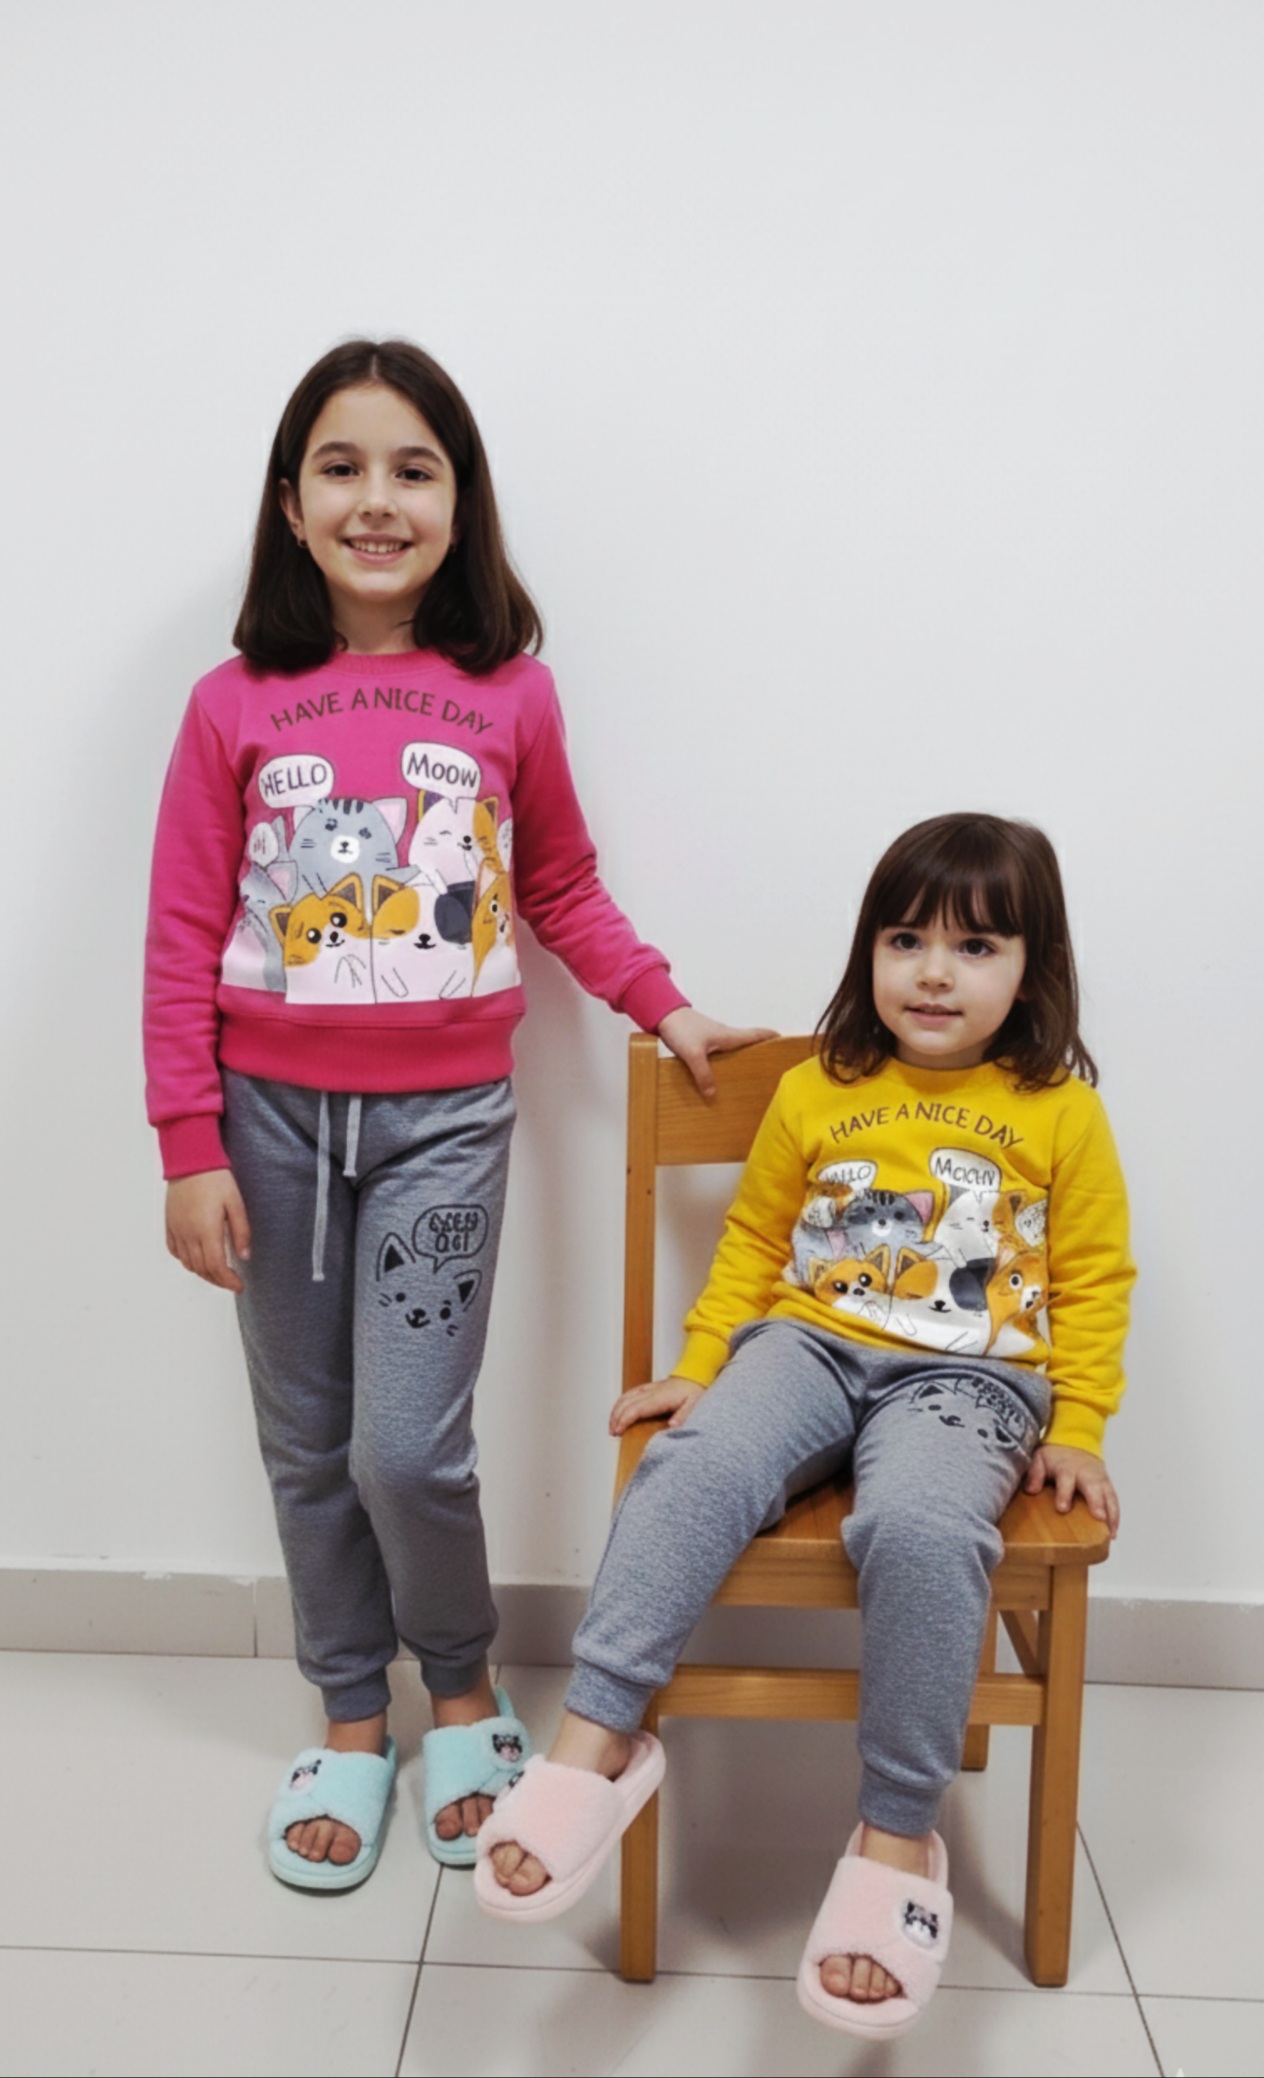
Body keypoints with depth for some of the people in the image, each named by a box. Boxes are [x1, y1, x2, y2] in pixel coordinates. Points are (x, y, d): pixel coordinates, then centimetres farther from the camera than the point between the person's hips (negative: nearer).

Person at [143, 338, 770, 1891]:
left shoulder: (511, 698, -2)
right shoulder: (235, 707, -3)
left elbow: (561, 888, 13)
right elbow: (183, 940, -1)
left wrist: (664, 1008, 6)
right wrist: (190, 1151, -3)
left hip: (445, 1116, -1)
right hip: (274, 1114, 1)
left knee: (408, 1448, -5)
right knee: (308, 1449, 12)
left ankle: (464, 1687, 25)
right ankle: (352, 1717, 33)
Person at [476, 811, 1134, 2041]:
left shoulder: (1063, 1113, 5)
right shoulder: (815, 1094, 10)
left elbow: (1094, 1285, 9)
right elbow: (752, 1245, 18)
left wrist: (1077, 1431, 1)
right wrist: (697, 1368, 10)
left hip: (967, 1374, -2)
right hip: (808, 1345, 2)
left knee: (921, 1527, -34)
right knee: (695, 1466, -30)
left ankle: (898, 1837, -20)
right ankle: (598, 1741, -27)